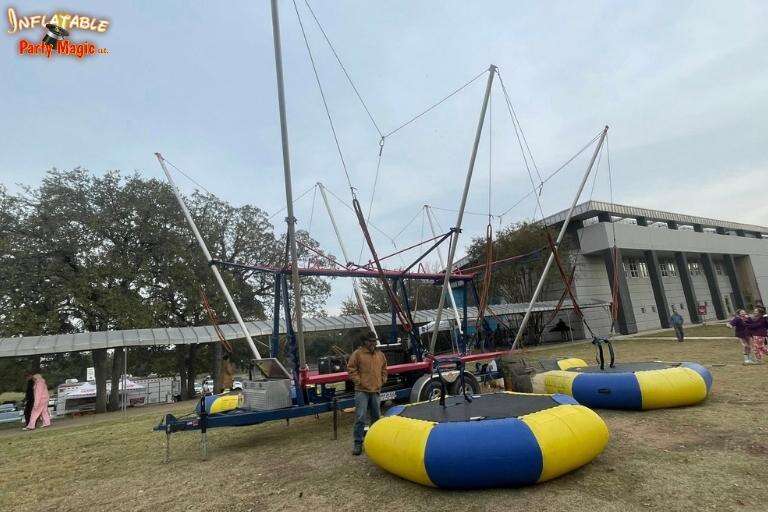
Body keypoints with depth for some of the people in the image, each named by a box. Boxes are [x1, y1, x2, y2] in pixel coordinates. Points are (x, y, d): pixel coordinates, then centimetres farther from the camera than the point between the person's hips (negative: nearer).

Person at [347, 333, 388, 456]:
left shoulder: (380, 354, 10)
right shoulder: (357, 353, -6)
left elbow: (384, 369, 22)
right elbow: (351, 368, -6)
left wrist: (382, 380, 11)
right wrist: (358, 380, -11)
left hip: (376, 390, 5)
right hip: (362, 391, -5)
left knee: (376, 416, 15)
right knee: (360, 417, -6)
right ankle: (358, 443, 5)